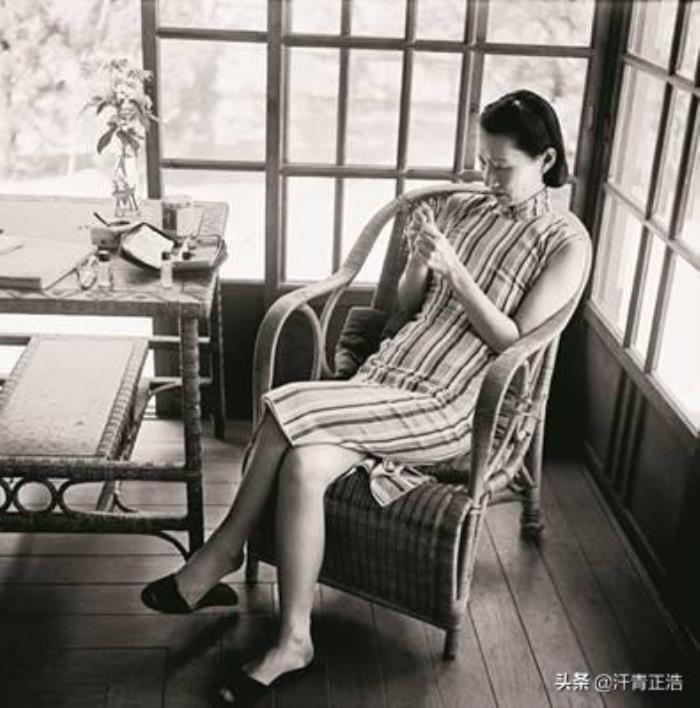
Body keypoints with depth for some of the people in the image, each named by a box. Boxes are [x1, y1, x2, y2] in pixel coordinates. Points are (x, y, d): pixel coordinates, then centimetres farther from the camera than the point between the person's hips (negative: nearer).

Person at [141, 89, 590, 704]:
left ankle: (222, 555, -4)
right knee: (302, 464, -24)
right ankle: (292, 641, -14)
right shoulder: (462, 209, 16)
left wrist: (454, 271, -17)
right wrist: (418, 260, -3)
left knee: (286, 413, -24)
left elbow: (513, 342, -8)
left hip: (448, 404, -5)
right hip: (389, 372, 6)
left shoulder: (565, 242, -1)